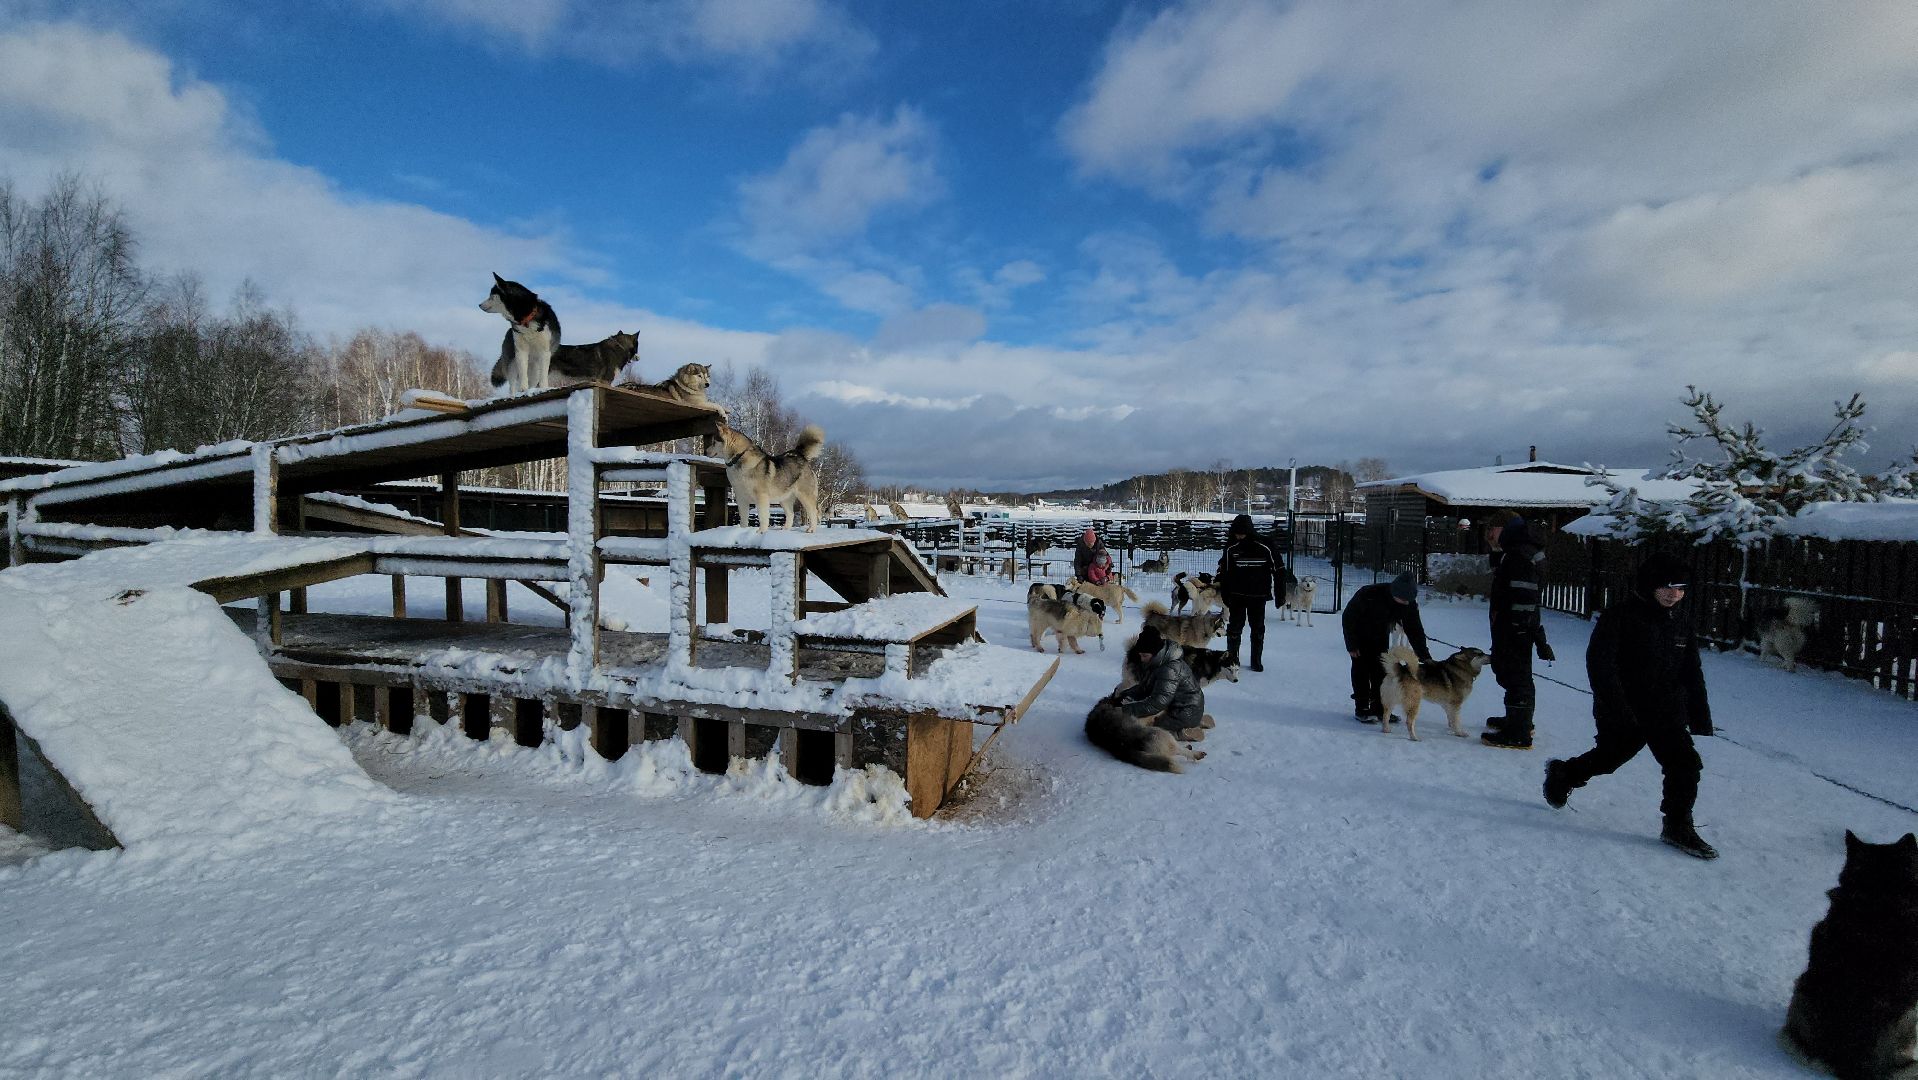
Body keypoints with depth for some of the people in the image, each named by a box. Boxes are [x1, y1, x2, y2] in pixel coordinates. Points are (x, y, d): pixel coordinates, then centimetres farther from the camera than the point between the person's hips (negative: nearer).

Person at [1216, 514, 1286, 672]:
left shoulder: (1264, 548, -9)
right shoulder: (1231, 549, -4)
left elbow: (1279, 571, -2)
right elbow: (1223, 572, 3)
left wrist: (1280, 593, -2)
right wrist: (1224, 593, -1)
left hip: (1258, 596, 0)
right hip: (1237, 596, 0)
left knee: (1258, 629, 8)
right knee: (1235, 627, 5)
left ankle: (1256, 660, 18)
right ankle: (1231, 657, 17)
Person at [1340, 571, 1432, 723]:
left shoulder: (1409, 604, -21)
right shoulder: (1369, 594, -36)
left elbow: (1415, 630, -15)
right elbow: (1348, 617, -24)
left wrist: (1425, 656, -24)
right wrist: (1351, 645, -20)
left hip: (1380, 638, 5)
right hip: (1360, 635, -5)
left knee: (1381, 671, 2)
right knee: (1362, 671, -8)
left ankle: (1379, 708, 11)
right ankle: (1361, 709, -4)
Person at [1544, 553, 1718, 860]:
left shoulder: (1681, 624, 6)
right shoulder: (1619, 616, -16)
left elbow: (1692, 675, 13)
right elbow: (1598, 663, -22)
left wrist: (1700, 716, 9)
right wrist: (1616, 707, -27)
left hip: (1667, 713, 5)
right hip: (1621, 714, -5)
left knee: (1685, 763, -3)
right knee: (1609, 756, 8)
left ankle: (1678, 828, 13)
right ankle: (1561, 774, 36)